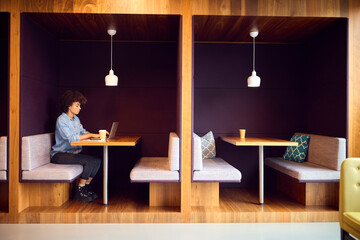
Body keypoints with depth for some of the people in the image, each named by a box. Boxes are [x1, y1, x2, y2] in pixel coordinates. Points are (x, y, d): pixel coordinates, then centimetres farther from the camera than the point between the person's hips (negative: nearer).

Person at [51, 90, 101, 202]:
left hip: (73, 153, 8)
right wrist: (91, 135, -21)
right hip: (60, 155, -8)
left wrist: (97, 135, -7)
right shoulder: (61, 120, -13)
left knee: (98, 160, -12)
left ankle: (86, 186, 4)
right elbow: (71, 138, -23)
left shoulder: (76, 119, 13)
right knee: (90, 161, -25)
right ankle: (79, 191, -10)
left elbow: (83, 133, 11)